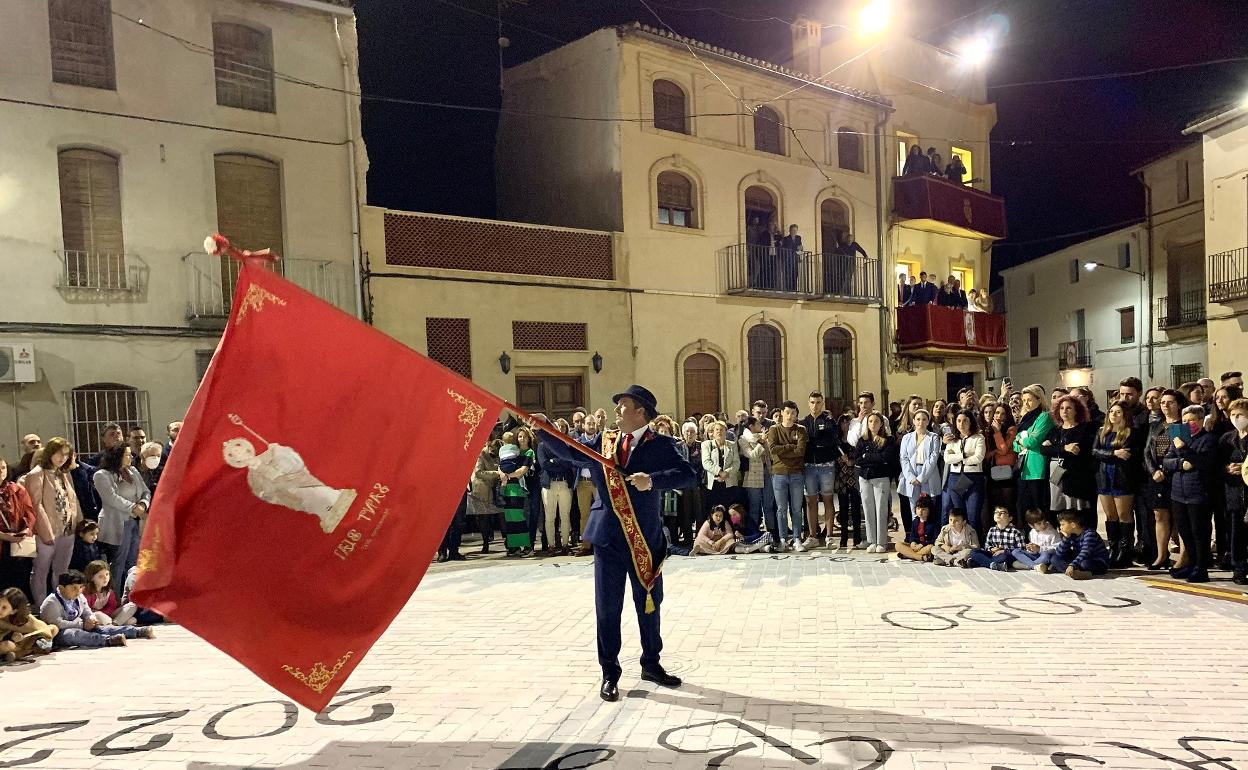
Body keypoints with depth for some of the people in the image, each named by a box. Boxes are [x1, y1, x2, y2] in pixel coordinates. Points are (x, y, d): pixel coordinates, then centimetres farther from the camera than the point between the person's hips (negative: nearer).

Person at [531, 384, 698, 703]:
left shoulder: (660, 445, -5)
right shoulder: (604, 442, 7)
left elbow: (689, 475, -16)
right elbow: (571, 453, 10)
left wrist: (653, 479, -29)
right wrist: (542, 427, 1)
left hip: (646, 537, -2)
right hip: (608, 537, 2)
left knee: (649, 604, 15)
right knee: (607, 608, 7)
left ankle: (651, 664, 35)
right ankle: (610, 674, 21)